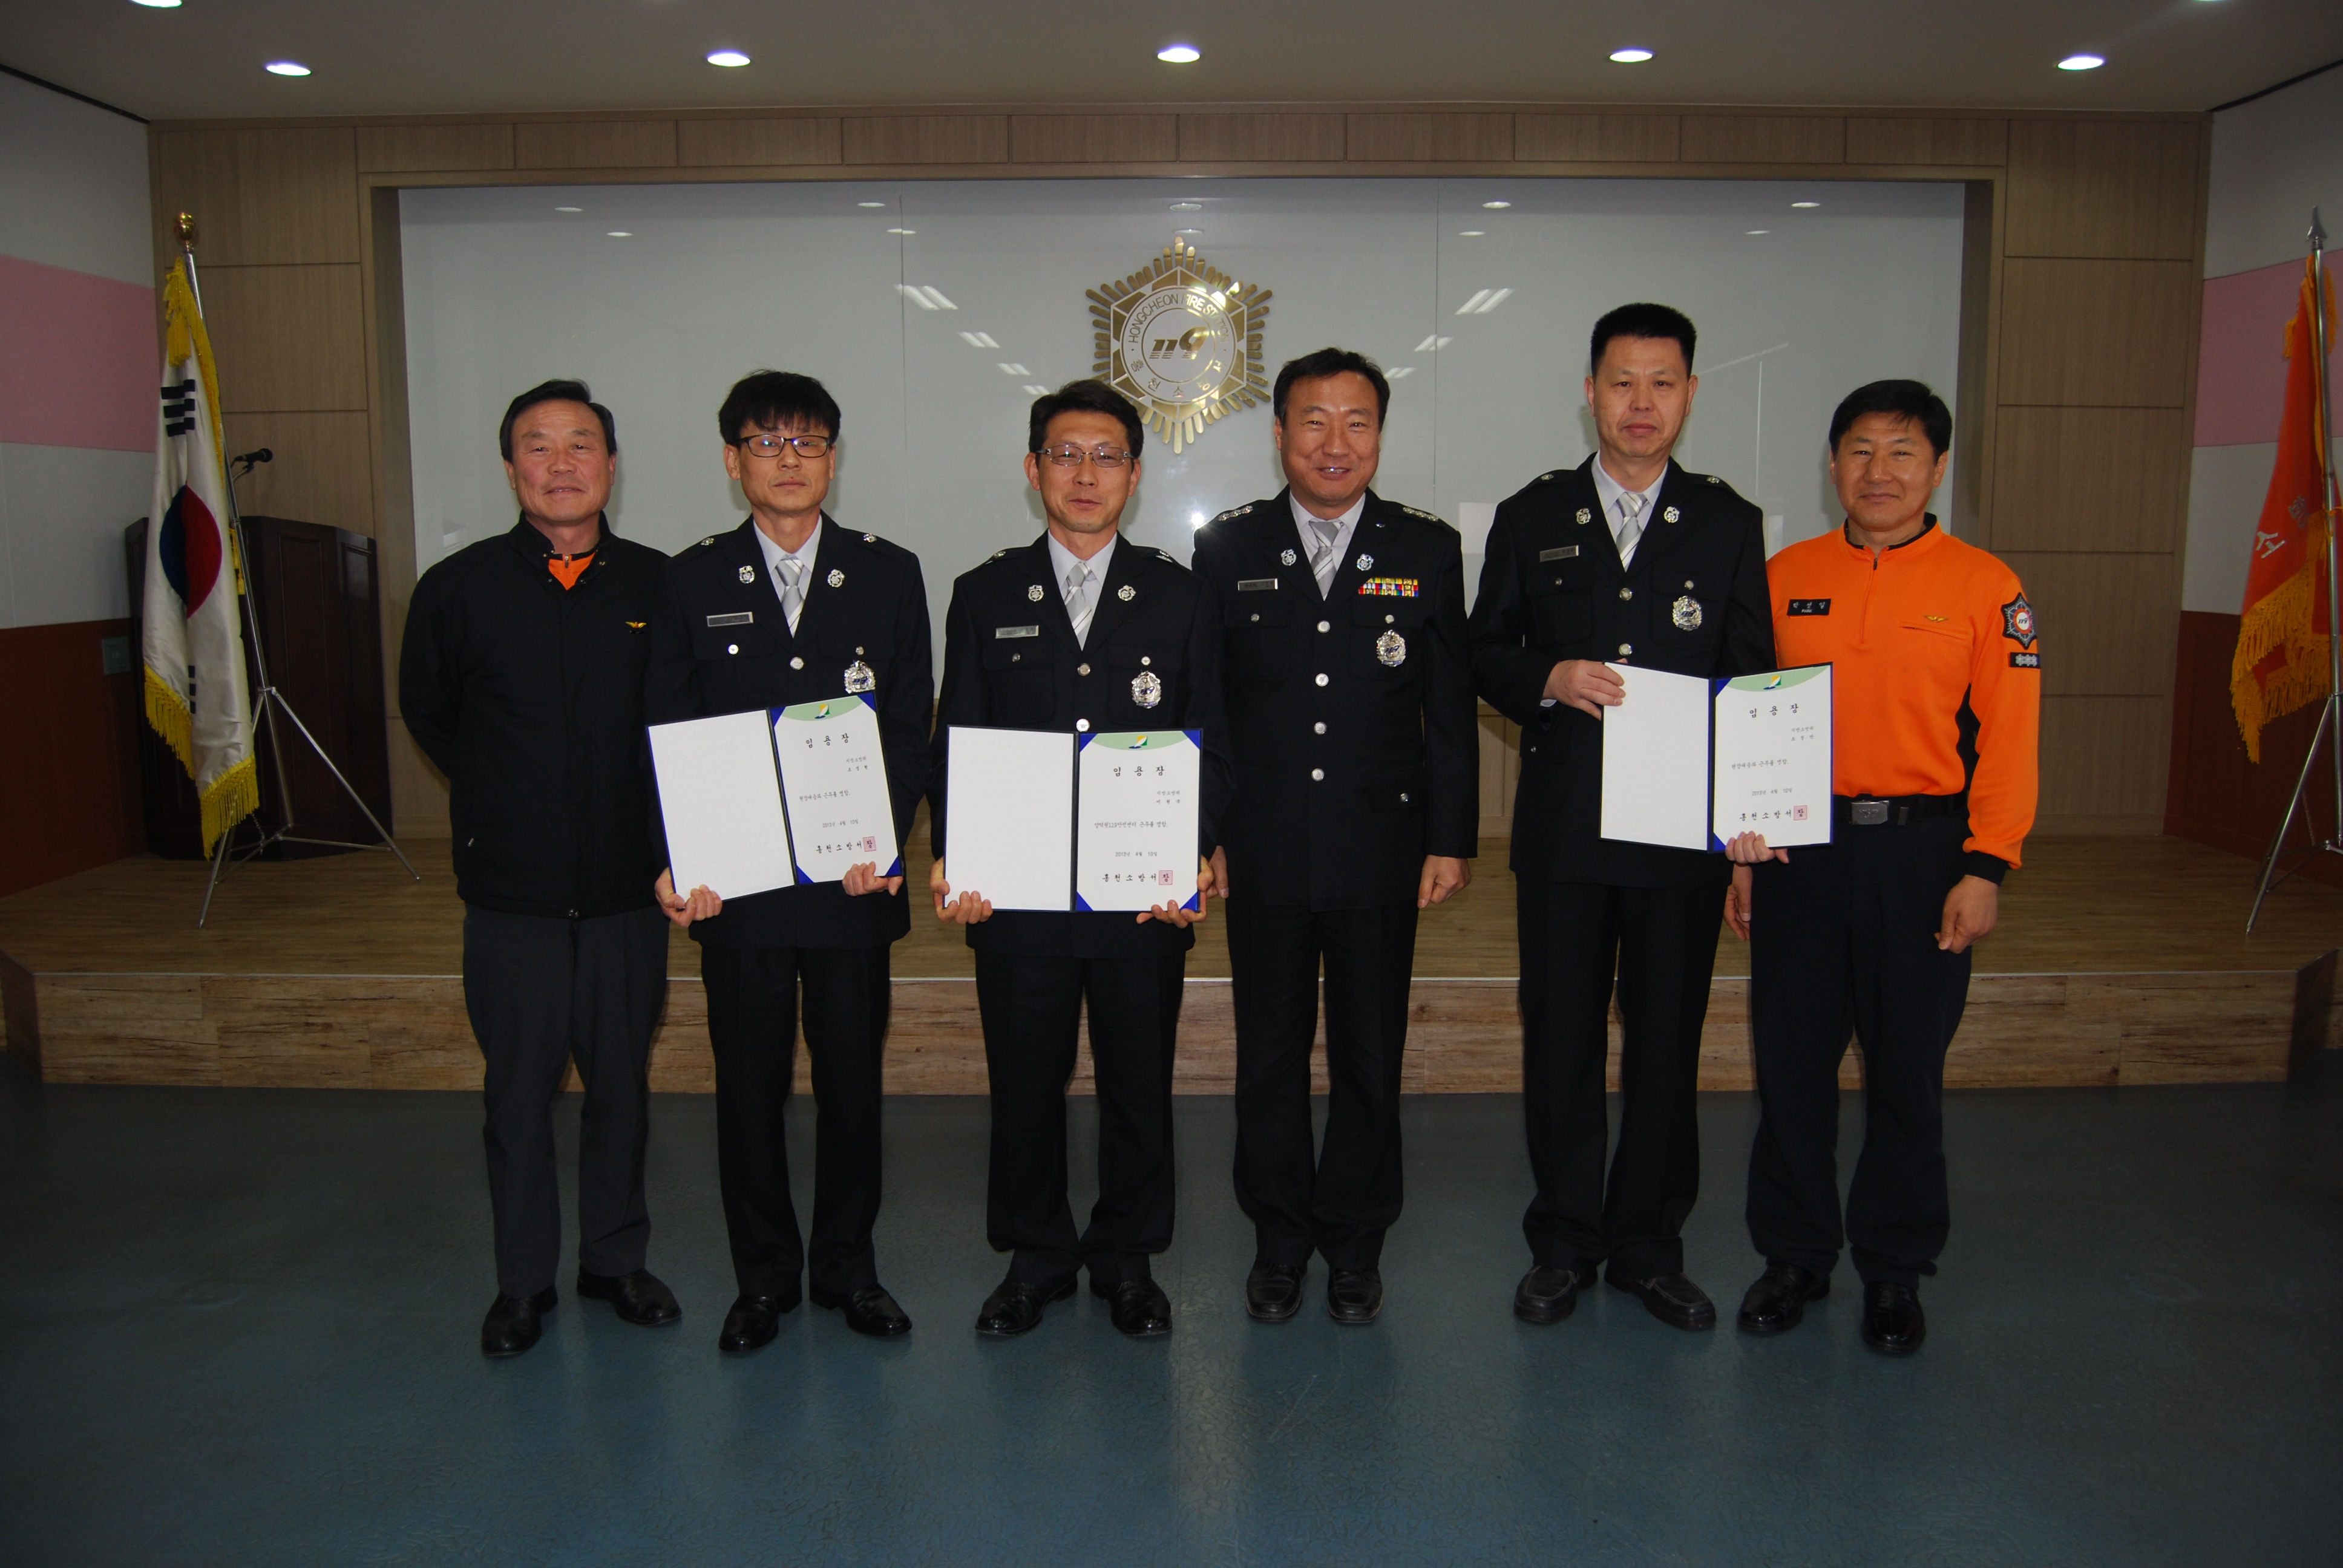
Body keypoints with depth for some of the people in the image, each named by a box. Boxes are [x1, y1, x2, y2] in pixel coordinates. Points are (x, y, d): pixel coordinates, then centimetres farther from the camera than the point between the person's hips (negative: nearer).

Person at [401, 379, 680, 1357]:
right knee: (518, 1091, 9)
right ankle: (523, 1282, 25)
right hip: (511, 890, 0)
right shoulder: (459, 588, -2)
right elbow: (426, 713, 13)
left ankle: (616, 1259, 29)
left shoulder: (660, 586, -1)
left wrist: (645, 811, 6)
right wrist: (509, 800, 12)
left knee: (621, 1083, 12)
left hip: (627, 886, 1)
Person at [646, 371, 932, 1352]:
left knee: (853, 1079, 8)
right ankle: (764, 1278, 24)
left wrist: (885, 842, -11)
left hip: (855, 878, 0)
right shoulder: (694, 581, 6)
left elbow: (911, 728, 3)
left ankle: (848, 1267, 26)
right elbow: (670, 735, 4)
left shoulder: (889, 574, 6)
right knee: (748, 1084, 8)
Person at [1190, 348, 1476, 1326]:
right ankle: (1279, 1242, 27)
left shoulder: (1428, 550, 4)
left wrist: (1452, 839, 0)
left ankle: (1355, 1245, 26)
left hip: (1381, 850, 0)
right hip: (1263, 851, 0)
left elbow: (1451, 710, 4)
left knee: (1370, 1058, 9)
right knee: (1270, 1054, 10)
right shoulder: (1226, 548, 3)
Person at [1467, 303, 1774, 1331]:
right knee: (1560, 1037, 6)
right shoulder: (1532, 517, 7)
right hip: (1564, 823, 0)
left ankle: (1650, 1244, 23)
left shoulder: (1729, 524, 7)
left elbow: (1754, 676, 7)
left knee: (1667, 1037, 7)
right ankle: (1564, 1241, 22)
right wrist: (1551, 680, -13)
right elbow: (1487, 654, 8)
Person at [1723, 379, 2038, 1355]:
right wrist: (1743, 848, 5)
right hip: (1797, 846, 2)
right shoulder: (1784, 578, 6)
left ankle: (1895, 1269, 25)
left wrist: (1985, 868, -10)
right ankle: (1793, 1256, 24)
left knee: (1906, 1066, 8)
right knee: (1790, 1059, 7)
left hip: (1921, 849, -2)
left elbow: (2008, 738, -3)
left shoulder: (1984, 586, 0)